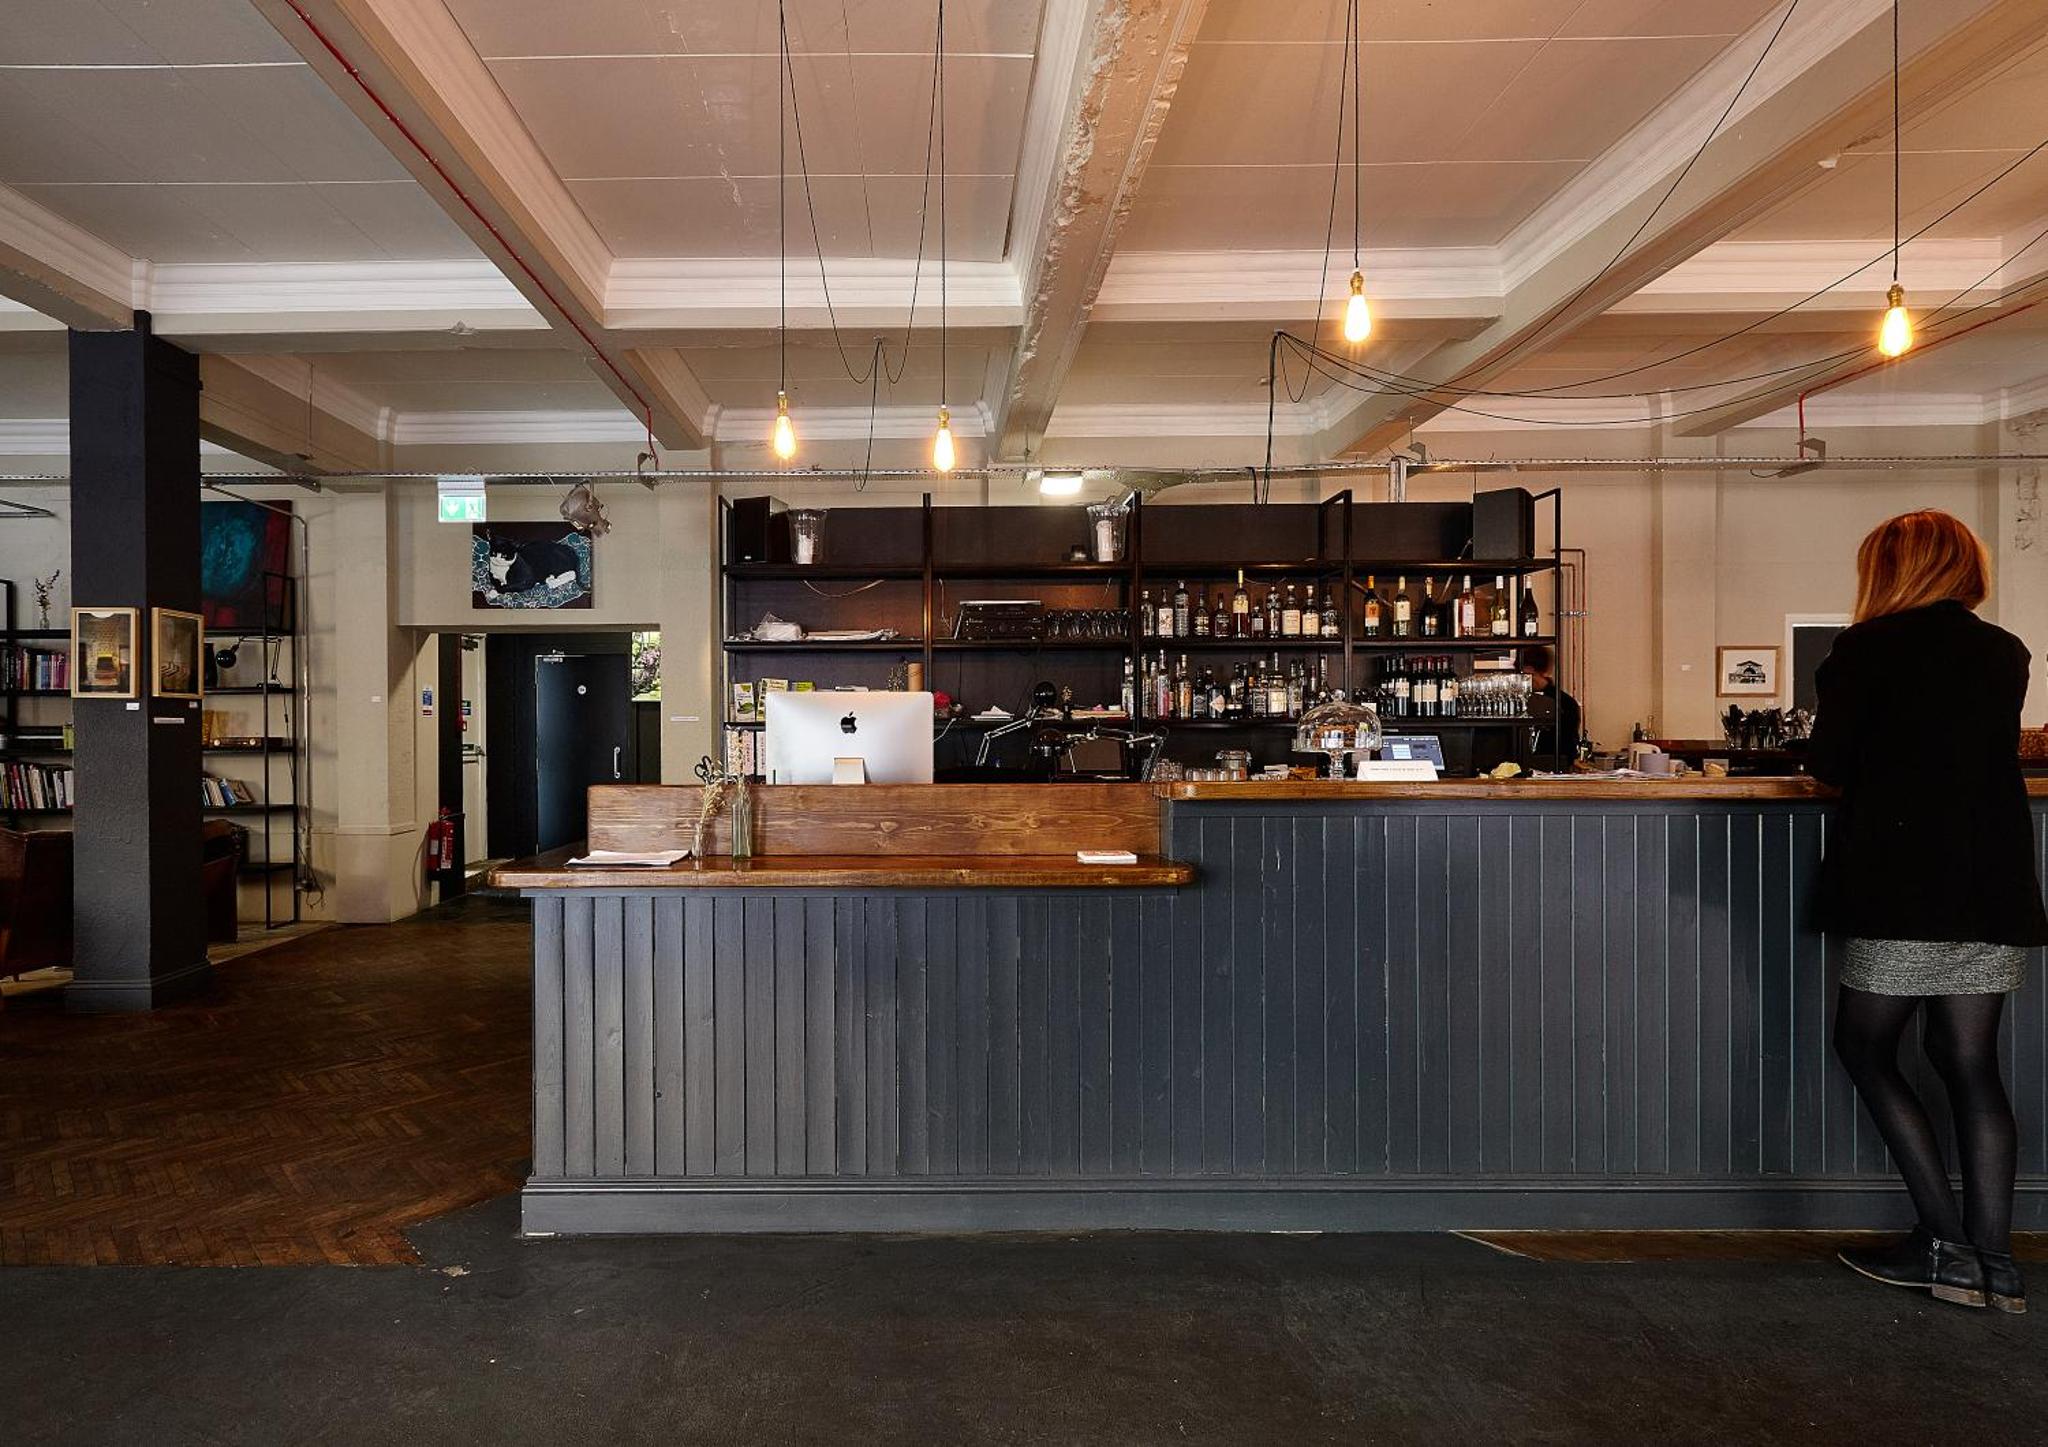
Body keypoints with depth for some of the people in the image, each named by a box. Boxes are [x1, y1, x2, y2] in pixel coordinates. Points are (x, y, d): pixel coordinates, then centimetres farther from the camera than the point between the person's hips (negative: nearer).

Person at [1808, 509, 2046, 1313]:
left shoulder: (1866, 649, -7)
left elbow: (1828, 763, -7)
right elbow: (1982, 755, 19)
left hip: (1903, 888, -6)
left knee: (1864, 1046, 7)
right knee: (1970, 1064, 11)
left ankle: (1946, 1242, 3)